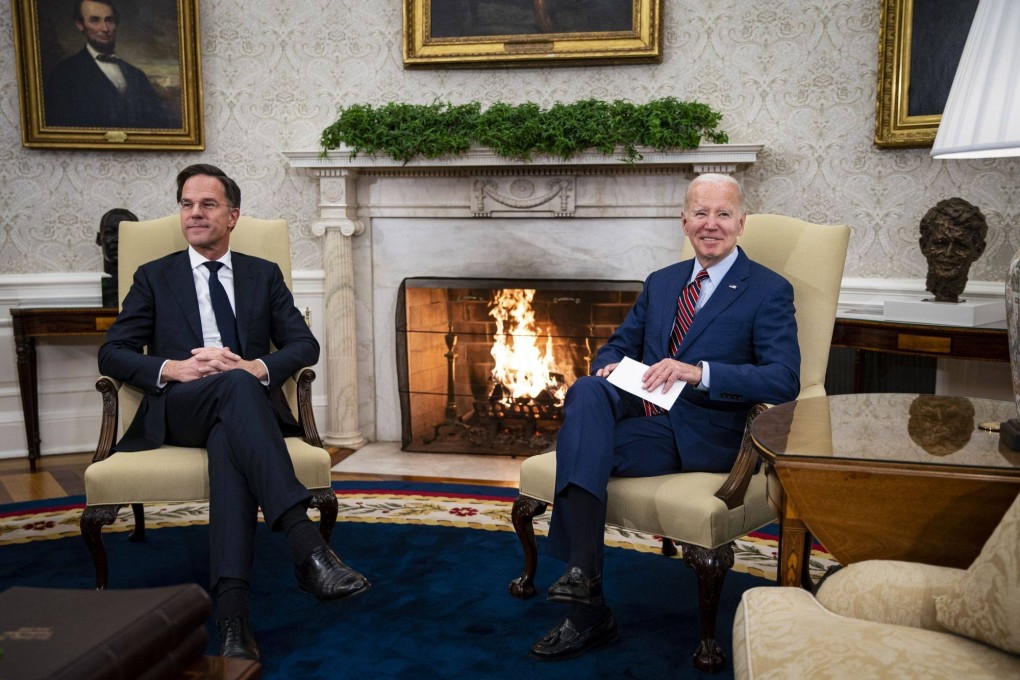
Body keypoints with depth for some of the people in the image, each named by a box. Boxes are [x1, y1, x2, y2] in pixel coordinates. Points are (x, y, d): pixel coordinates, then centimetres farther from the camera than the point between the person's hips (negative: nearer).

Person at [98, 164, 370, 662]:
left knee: (228, 440, -38)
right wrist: (171, 368, -11)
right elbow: (111, 354, 9)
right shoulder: (154, 278, 19)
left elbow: (305, 345, 9)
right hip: (178, 408, -1)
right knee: (235, 386, -37)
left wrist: (255, 367, -12)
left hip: (248, 404, 1)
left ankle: (231, 614, -48)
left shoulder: (264, 275, 20)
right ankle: (306, 545, -51)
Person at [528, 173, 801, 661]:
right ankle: (582, 573, -33)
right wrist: (612, 366, -4)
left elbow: (785, 380, -12)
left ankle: (589, 615, -19)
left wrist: (699, 372, -25)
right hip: (640, 410, 6)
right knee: (586, 391, -29)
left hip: (703, 435, -5)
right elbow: (618, 344, 23)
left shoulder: (769, 291, 0)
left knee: (581, 449, -28)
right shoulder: (661, 282, 20)